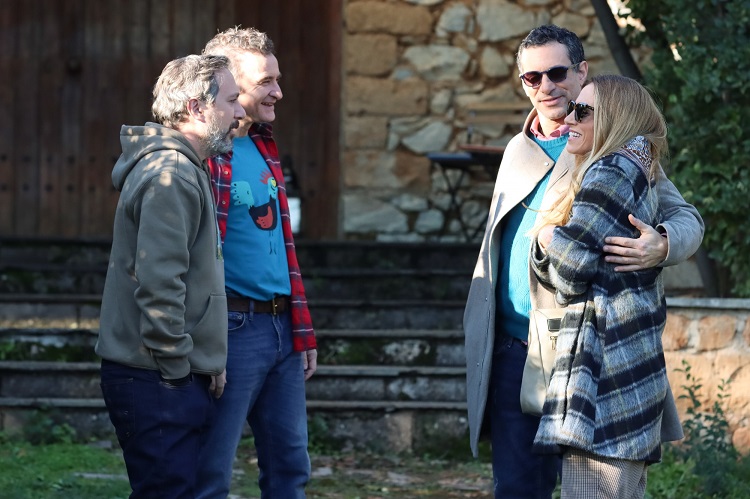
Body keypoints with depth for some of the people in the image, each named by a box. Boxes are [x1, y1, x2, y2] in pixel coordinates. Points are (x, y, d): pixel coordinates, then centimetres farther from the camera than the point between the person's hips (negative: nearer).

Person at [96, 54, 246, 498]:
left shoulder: (187, 170, 18)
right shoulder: (170, 176, -16)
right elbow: (158, 282, -23)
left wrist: (206, 362, 18)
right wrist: (176, 367, -17)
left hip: (177, 378, 10)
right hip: (158, 380, -10)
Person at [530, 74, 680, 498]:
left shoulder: (607, 176, -11)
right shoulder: (639, 176, 19)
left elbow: (567, 275, -11)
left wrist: (547, 238, 8)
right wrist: (551, 243, 1)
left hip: (604, 369, -10)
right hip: (638, 369, 10)